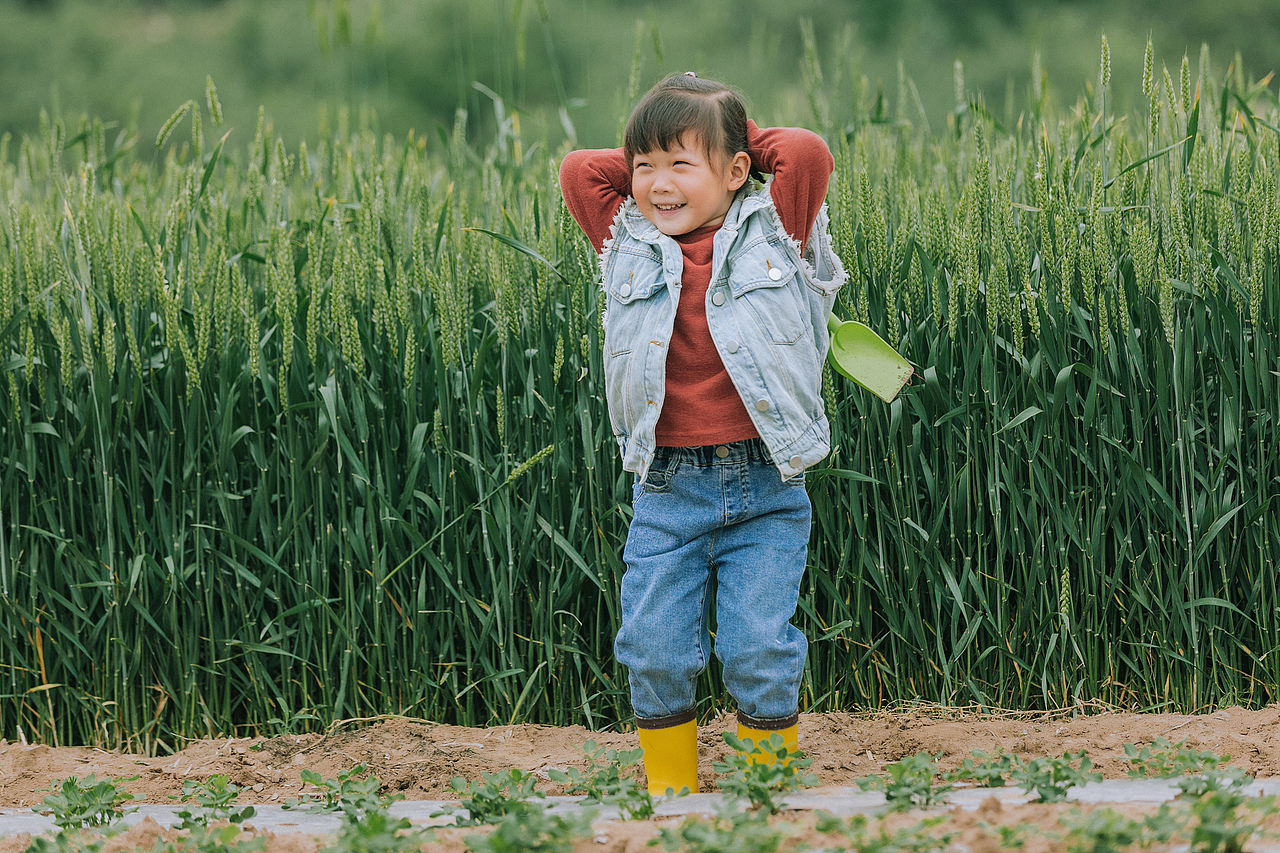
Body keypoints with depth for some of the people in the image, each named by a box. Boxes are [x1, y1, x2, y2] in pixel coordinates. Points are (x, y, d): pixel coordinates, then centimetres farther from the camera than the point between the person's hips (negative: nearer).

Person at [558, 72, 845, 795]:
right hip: (666, 495, 2)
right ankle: (669, 798, 14)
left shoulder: (774, 234, 1)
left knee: (760, 648, -5)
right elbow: (576, 170, 10)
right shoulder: (628, 243, 7)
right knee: (655, 652, -1)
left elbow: (808, 154, -10)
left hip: (767, 490, -2)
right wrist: (644, 157, 10)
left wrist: (738, 142, 5)